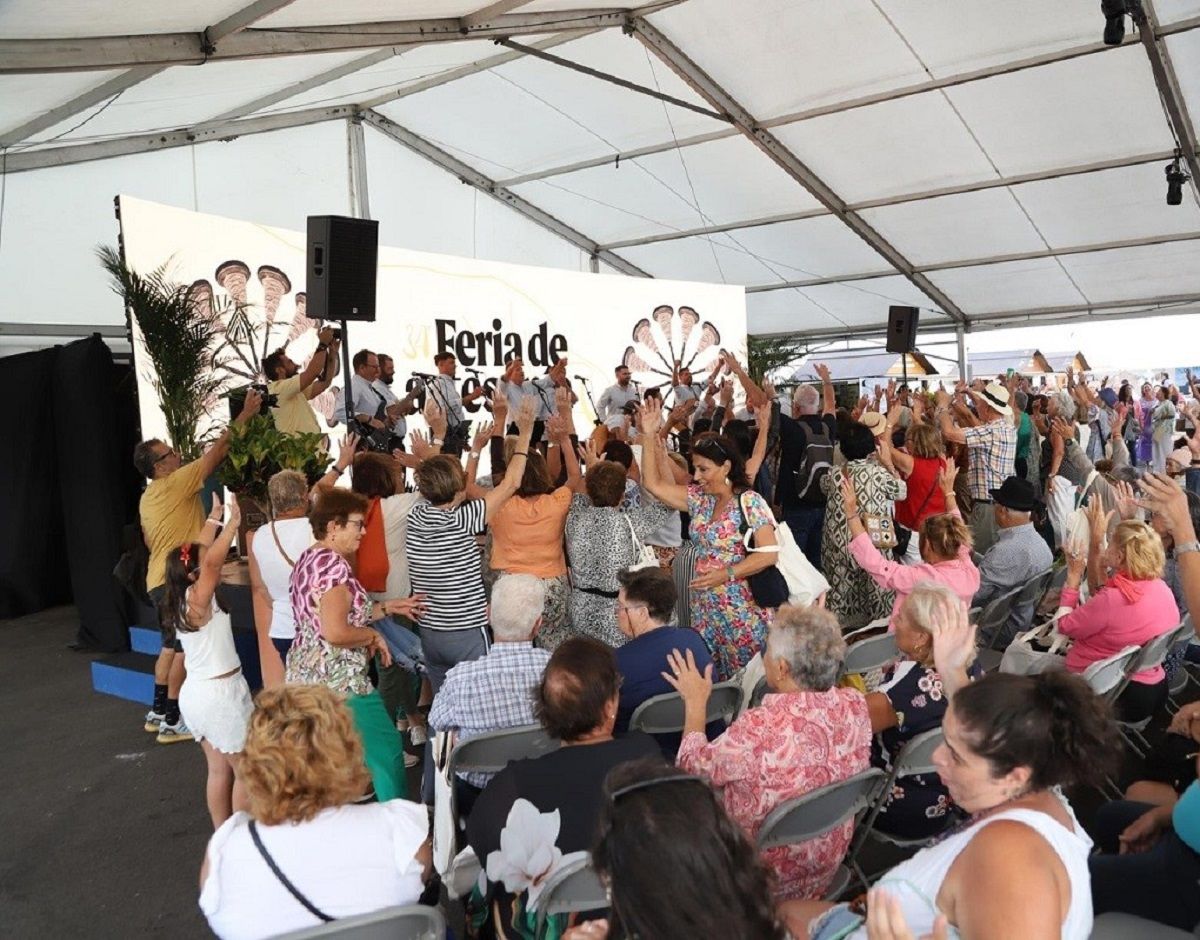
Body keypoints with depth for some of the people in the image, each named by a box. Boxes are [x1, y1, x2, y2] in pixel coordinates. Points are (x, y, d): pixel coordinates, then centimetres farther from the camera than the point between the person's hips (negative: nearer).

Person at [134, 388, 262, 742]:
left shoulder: (147, 497, 13)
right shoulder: (175, 484, -14)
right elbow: (217, 450, -14)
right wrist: (246, 413, -9)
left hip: (160, 579, 9)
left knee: (170, 646, 18)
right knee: (183, 649, -3)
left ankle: (158, 712, 25)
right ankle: (172, 721, 2)